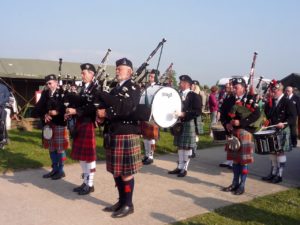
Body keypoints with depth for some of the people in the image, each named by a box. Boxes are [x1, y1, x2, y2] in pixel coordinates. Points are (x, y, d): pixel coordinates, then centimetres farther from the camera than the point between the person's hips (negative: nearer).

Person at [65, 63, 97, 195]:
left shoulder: (95, 89, -11)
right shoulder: (83, 88, 15)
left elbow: (93, 108, -20)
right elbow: (80, 105, 14)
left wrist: (75, 111, -22)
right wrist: (70, 113, -3)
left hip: (88, 125, -9)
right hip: (79, 124, 9)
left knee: (89, 155, 0)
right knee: (81, 155, 14)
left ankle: (90, 184, 11)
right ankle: (85, 182, 25)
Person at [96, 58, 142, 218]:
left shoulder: (133, 87, -8)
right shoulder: (115, 89, 17)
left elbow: (125, 108, -22)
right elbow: (110, 108, 14)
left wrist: (102, 98, -16)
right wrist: (102, 114, -8)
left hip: (126, 134, -8)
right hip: (113, 134, 8)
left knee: (126, 172, 0)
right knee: (116, 171, 14)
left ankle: (128, 205, 12)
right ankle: (121, 201, 27)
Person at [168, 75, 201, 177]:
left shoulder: (194, 96, -9)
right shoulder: (178, 94, 10)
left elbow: (197, 111, -16)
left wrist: (183, 114, -25)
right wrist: (175, 114, -2)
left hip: (188, 124, -6)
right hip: (178, 124, 6)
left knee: (187, 147, 1)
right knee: (180, 146, 12)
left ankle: (185, 169, 9)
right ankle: (179, 167, 21)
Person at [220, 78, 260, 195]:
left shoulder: (251, 99, -6)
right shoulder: (229, 100, 9)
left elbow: (256, 114, -17)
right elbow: (223, 115, 12)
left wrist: (240, 122, -22)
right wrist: (226, 124, -9)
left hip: (244, 133, -5)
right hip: (232, 133, 5)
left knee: (244, 160, 1)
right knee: (235, 159, 13)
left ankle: (242, 186, 11)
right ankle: (235, 183, 25)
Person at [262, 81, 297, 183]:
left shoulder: (287, 102, -8)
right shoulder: (270, 103, 10)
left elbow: (293, 117, -13)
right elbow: (267, 114, 22)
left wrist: (284, 124, -27)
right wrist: (266, 122, 4)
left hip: (282, 132, -6)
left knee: (280, 152, -1)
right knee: (272, 152, 11)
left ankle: (279, 175, 7)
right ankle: (273, 173, 22)